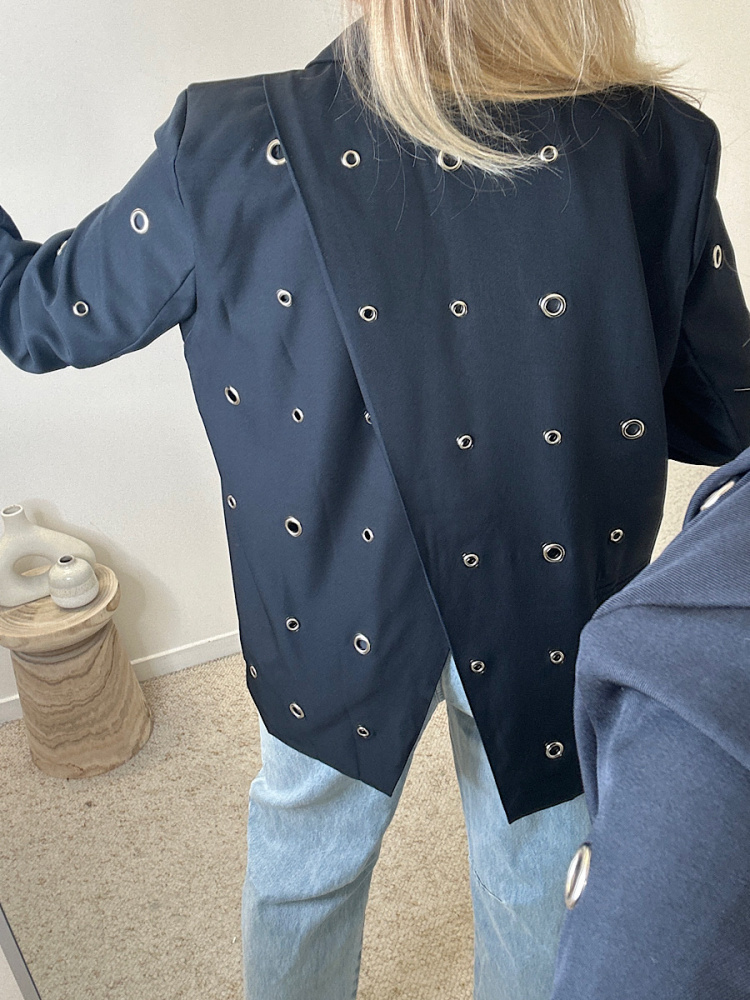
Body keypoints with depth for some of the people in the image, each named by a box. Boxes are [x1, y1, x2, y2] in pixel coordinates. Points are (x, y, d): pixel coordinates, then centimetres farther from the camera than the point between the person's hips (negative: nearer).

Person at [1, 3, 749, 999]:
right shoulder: (658, 145, -18)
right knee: (531, 886, 28)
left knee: (304, 865, 29)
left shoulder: (231, 146, -19)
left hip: (331, 616, 1)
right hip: (554, 617, 1)